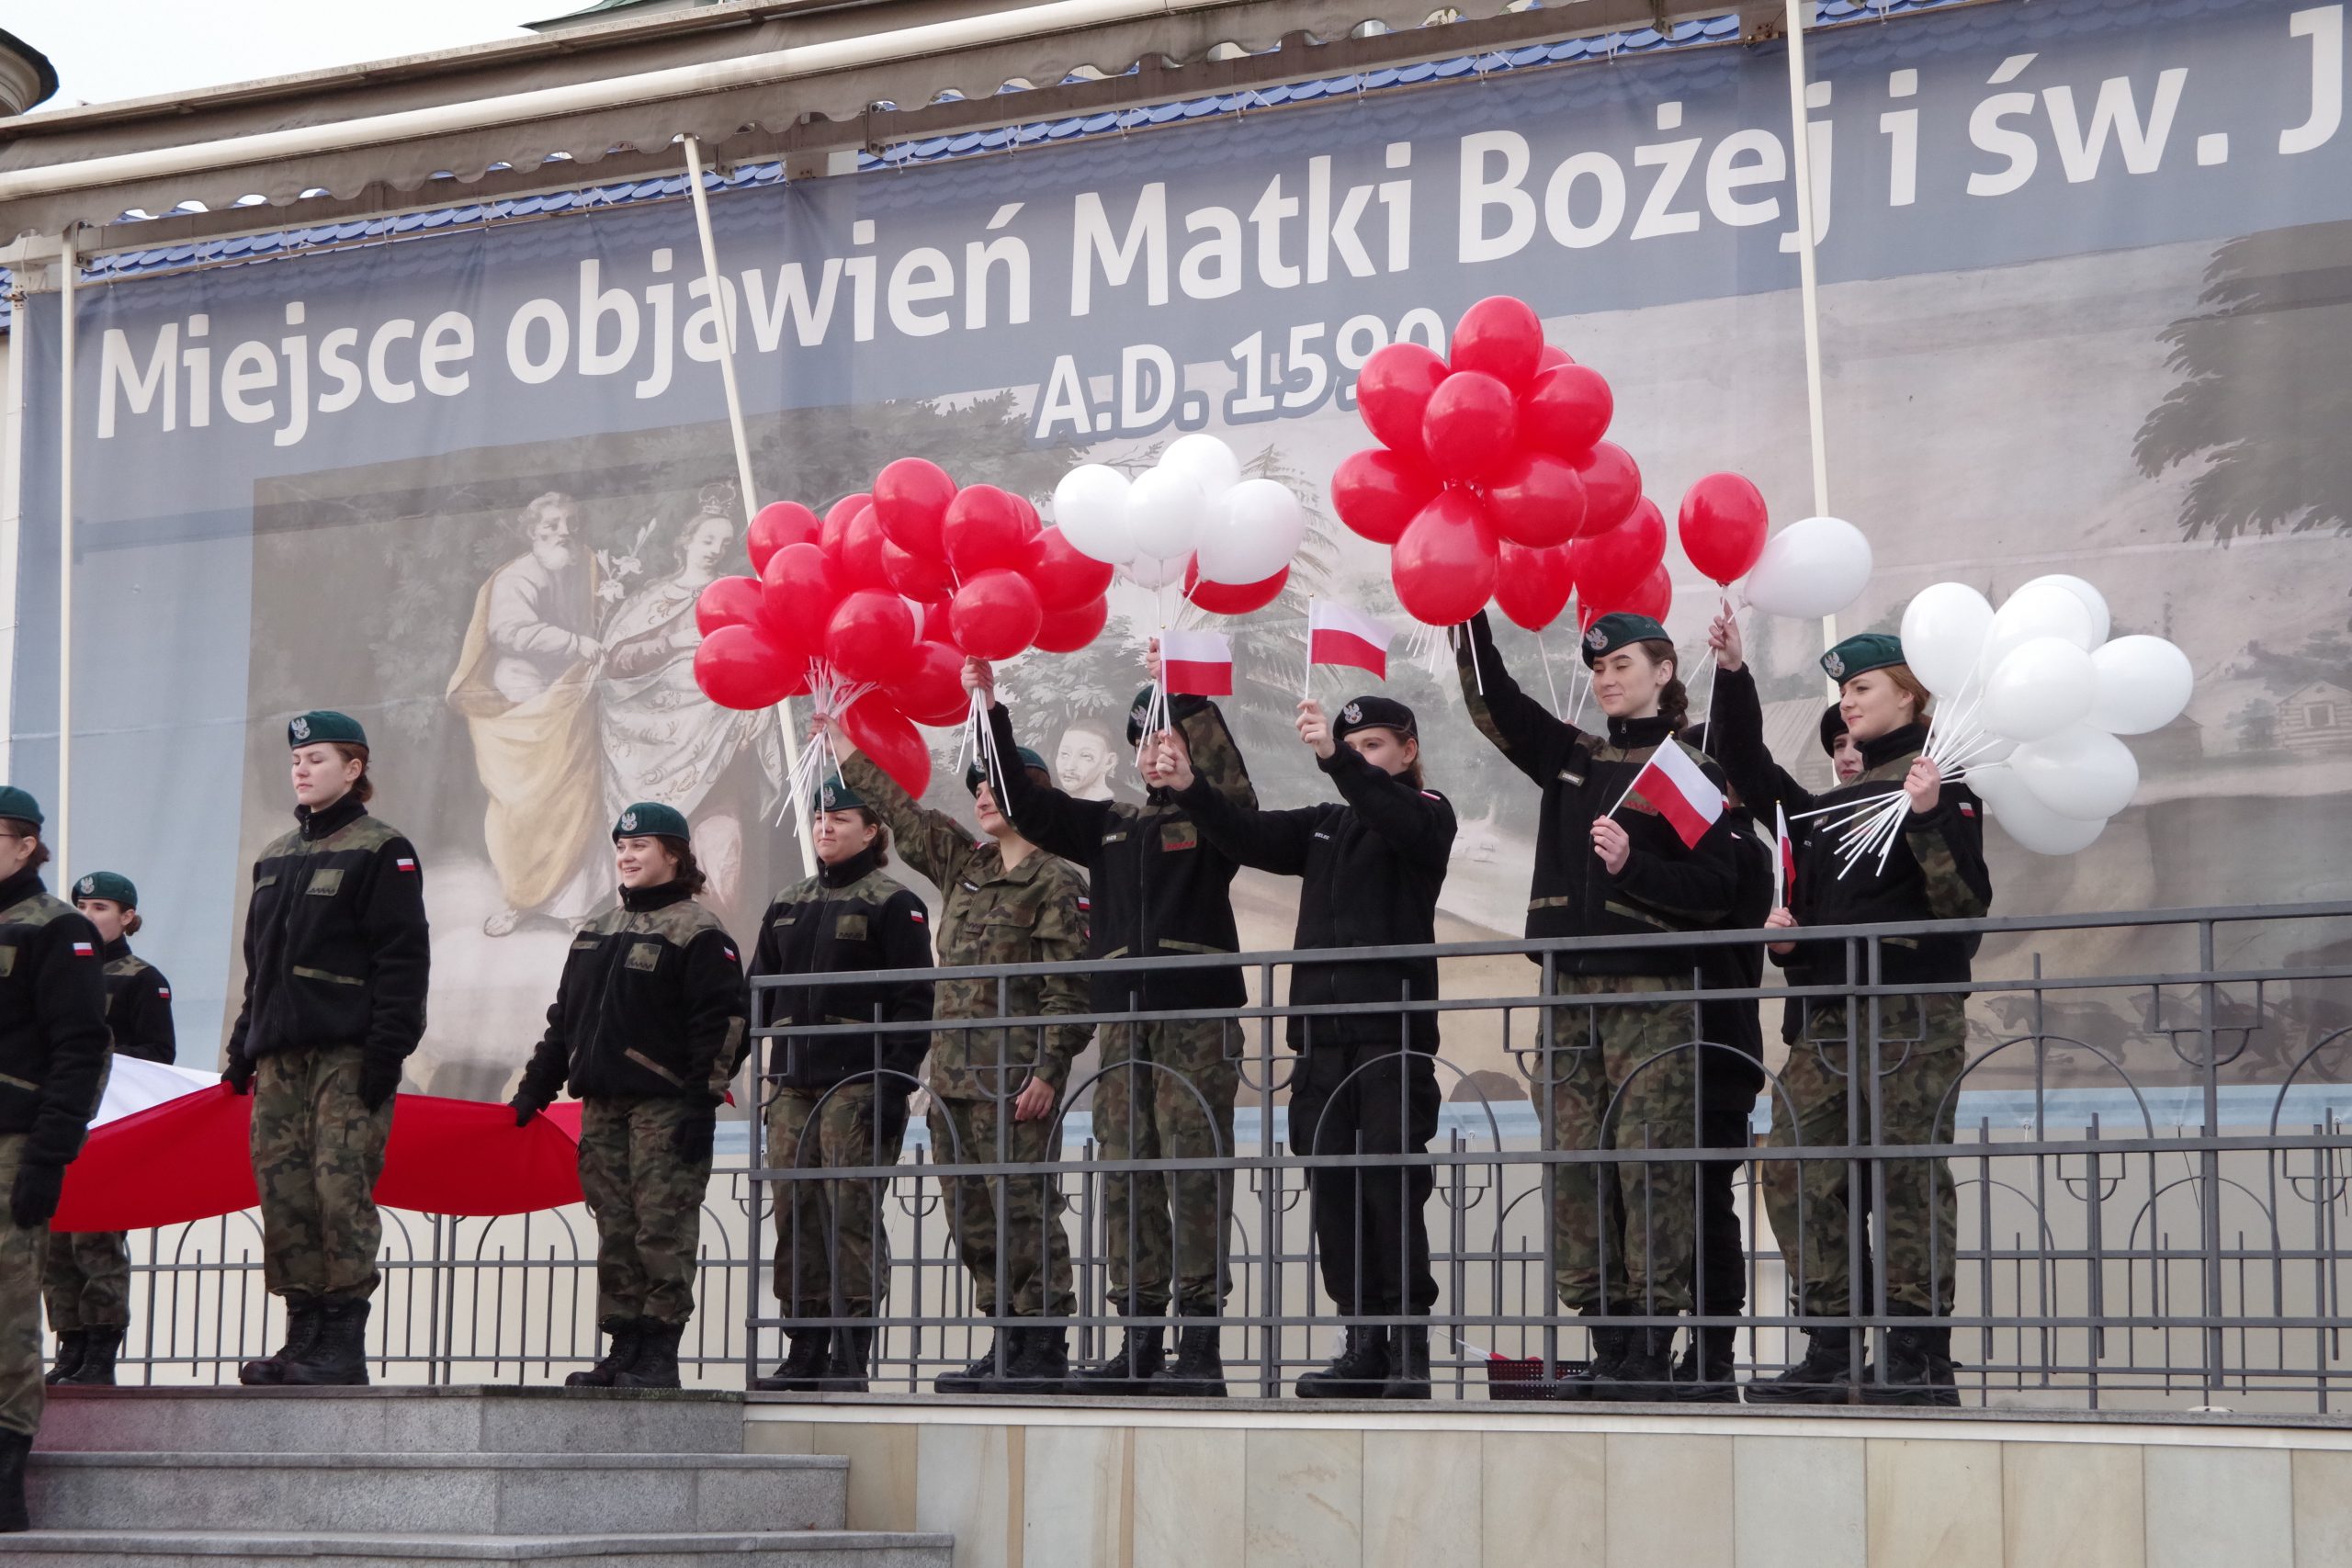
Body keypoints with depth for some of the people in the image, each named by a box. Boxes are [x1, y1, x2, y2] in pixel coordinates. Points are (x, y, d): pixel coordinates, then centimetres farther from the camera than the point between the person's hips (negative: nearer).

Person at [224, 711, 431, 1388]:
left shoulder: (381, 851, -2)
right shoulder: (275, 858, 19)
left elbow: (402, 957, -8)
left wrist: (387, 1050, -15)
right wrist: (243, 1048, 18)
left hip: (349, 1053, -7)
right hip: (281, 1055, 7)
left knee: (342, 1189, -11)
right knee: (284, 1192, 3)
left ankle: (343, 1344, -9)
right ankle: (303, 1335, 8)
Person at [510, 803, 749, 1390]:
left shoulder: (699, 933, -4)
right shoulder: (595, 929, 19)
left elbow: (724, 1025, -10)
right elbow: (564, 1017, 24)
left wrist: (702, 1104, -15)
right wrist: (535, 1088, 19)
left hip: (665, 1106, -7)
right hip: (601, 1105, 7)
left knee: (663, 1230, -7)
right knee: (615, 1233, 6)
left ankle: (659, 1354, -5)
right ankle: (623, 1350, 10)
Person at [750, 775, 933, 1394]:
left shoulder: (893, 905, -1)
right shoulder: (787, 907, 18)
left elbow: (915, 1003, -6)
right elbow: (758, 990, 19)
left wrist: (895, 1083, -14)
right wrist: (768, 1075, 8)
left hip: (858, 1083, -6)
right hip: (793, 1087, 6)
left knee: (853, 1214, -9)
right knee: (796, 1216, 3)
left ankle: (851, 1358, -8)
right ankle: (805, 1353, 7)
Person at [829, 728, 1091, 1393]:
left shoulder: (1056, 881, -3)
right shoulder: (964, 867, 18)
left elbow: (1068, 989, -8)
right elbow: (899, 810, 28)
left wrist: (1048, 1070, -16)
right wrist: (836, 737, 32)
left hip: (1015, 1075, -8)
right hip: (954, 1072, 8)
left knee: (1023, 1206, -9)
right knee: (971, 1214, 6)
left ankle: (1044, 1351, -8)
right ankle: (1006, 1343, 11)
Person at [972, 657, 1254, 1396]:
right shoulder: (1110, 825, 20)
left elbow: (1230, 785, -17)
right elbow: (1027, 805, 18)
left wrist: (1187, 696, -22)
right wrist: (993, 713, 10)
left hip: (1198, 1017, -6)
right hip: (1122, 1021, 6)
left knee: (1195, 1170, -9)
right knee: (1126, 1174, 3)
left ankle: (1200, 1342, -10)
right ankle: (1139, 1340, 5)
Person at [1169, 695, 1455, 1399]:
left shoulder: (1427, 814, 4)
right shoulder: (1323, 825, 22)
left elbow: (1400, 819, -19)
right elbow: (1251, 836, 9)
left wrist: (1335, 758, -33)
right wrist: (1190, 789, -8)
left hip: (1394, 1029, -6)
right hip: (1321, 1031, 6)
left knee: (1391, 1182, -11)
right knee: (1332, 1185, 2)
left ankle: (1409, 1348, -9)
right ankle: (1362, 1344, 7)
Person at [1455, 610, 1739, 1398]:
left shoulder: (1690, 772, 1)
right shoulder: (1570, 757, 17)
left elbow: (1718, 888, -5)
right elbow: (1492, 699, 11)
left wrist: (1632, 865, -16)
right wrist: (1470, 614, 0)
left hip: (1652, 992, -6)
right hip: (1572, 991, 6)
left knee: (1649, 1162, -9)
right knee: (1577, 1163, 2)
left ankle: (1652, 1351, -8)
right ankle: (1608, 1343, 5)